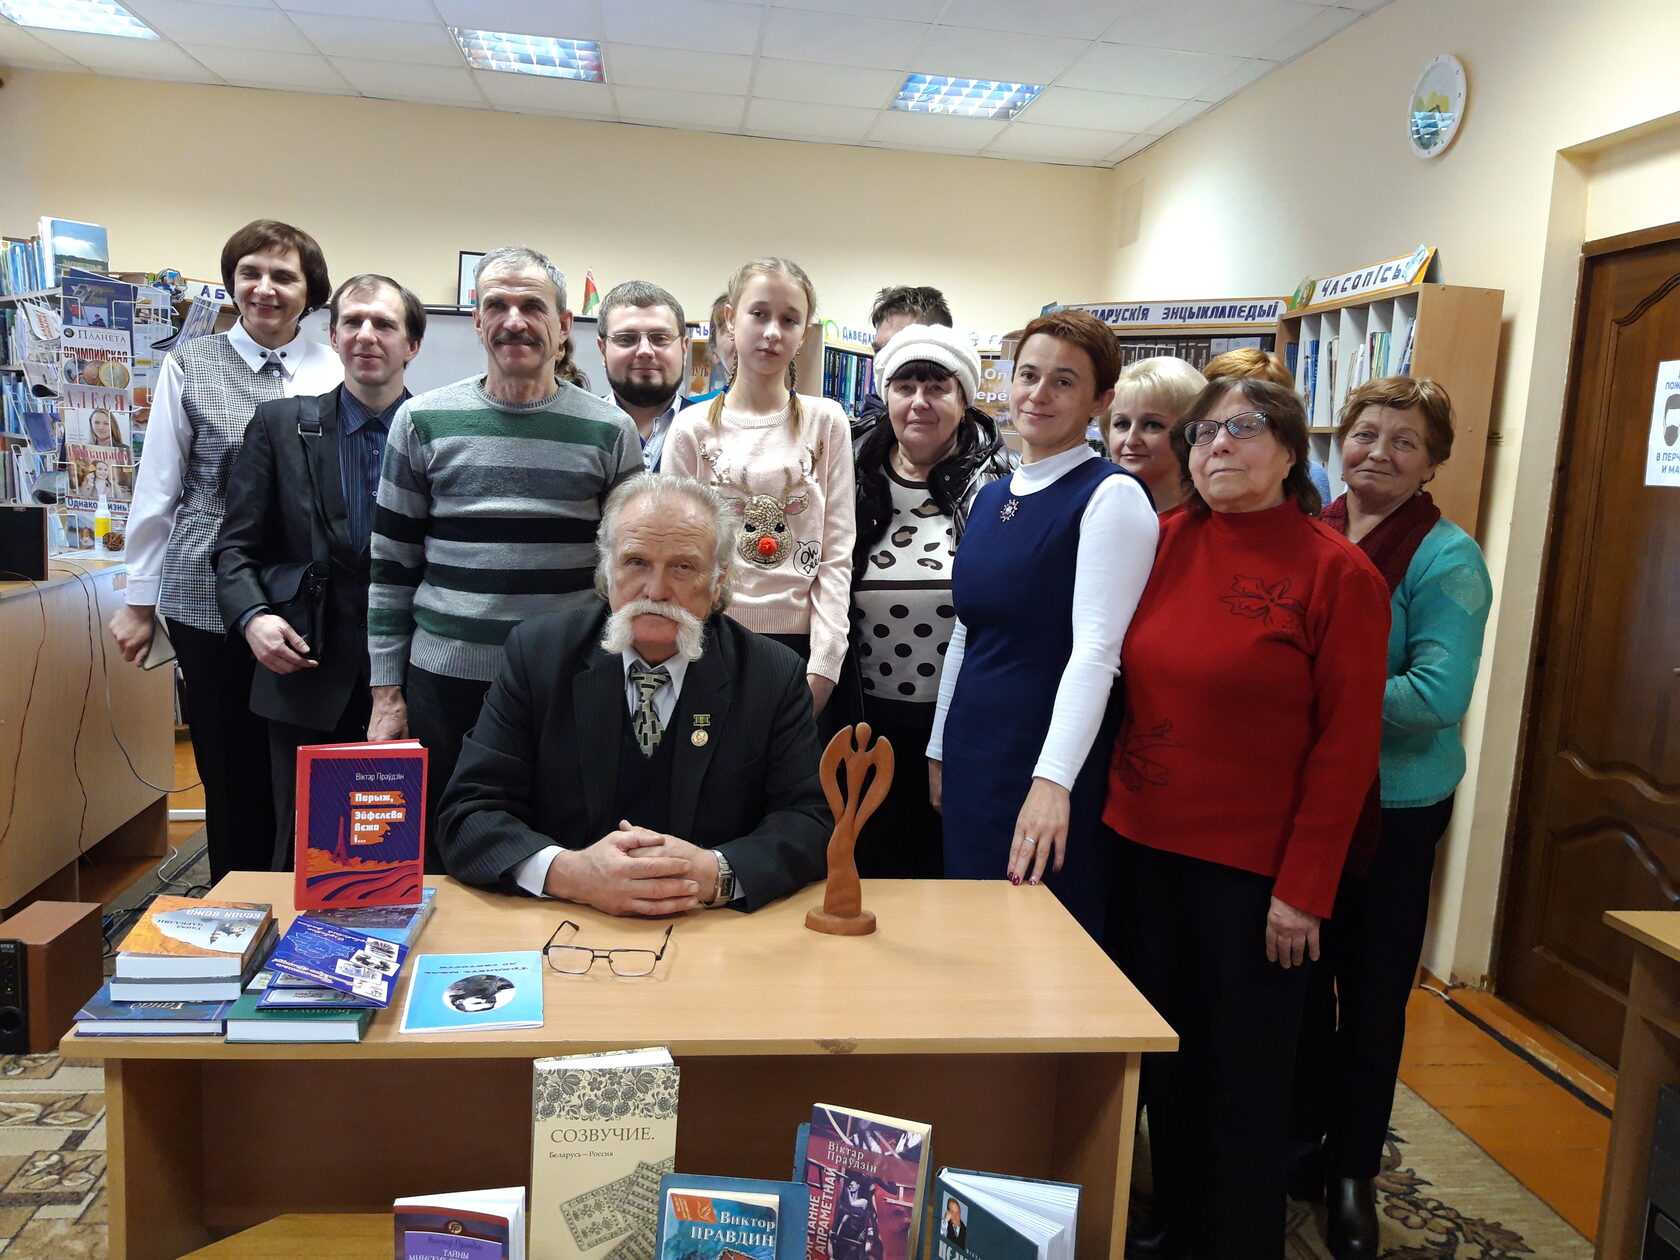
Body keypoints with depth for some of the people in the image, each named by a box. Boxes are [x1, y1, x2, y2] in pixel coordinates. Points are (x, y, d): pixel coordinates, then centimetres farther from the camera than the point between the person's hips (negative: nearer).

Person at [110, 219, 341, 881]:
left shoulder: (333, 371, 3)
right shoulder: (189, 366, 2)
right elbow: (157, 490, 4)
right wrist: (140, 602, 5)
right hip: (210, 598, 0)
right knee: (231, 771, 8)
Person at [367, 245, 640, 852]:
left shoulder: (609, 430, 2)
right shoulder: (422, 421, 3)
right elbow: (391, 568, 6)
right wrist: (386, 693, 3)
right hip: (443, 682, 1)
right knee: (435, 857, 11)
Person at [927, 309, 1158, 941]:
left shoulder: (1111, 497, -11)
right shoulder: (990, 496, 12)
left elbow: (1096, 649, -21)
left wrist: (1053, 780, -29)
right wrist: (939, 748, 17)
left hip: (1050, 766, -7)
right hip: (971, 755, 7)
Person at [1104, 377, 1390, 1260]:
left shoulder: (1339, 574, -10)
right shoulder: (1168, 543, 3)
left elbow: (1346, 744, -11)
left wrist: (1304, 888, -12)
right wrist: (1120, 799, 2)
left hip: (1255, 865, -4)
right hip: (1149, 840, 5)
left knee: (1245, 1076, 10)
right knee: (1165, 1052, 18)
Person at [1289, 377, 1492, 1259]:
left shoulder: (1447, 561, -12)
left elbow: (1436, 696, -22)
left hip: (1394, 810, -4)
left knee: (1372, 994, 11)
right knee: (1300, 980, 16)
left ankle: (1352, 1171, 30)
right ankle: (1299, 1142, 36)